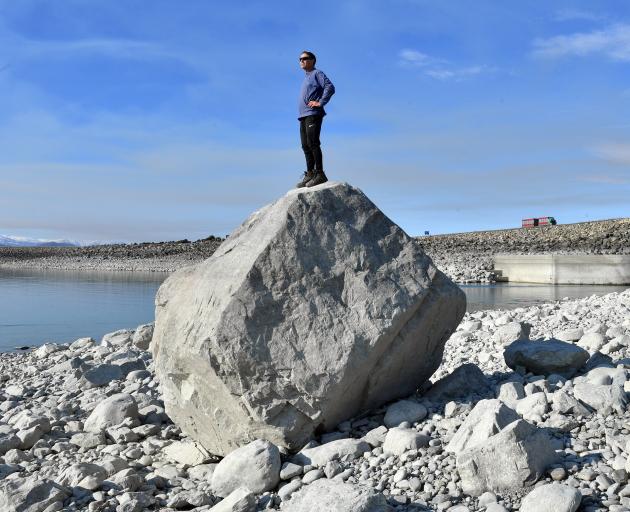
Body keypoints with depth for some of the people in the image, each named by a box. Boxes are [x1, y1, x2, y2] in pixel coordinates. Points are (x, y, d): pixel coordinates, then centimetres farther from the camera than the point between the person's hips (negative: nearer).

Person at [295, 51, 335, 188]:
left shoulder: (317, 73, 1)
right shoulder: (306, 78, 27)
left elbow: (330, 87, -13)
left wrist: (320, 103, -16)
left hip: (313, 114, -9)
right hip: (303, 115, 9)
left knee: (313, 143, -15)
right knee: (306, 146, 5)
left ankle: (320, 174, -16)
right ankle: (310, 174, 7)